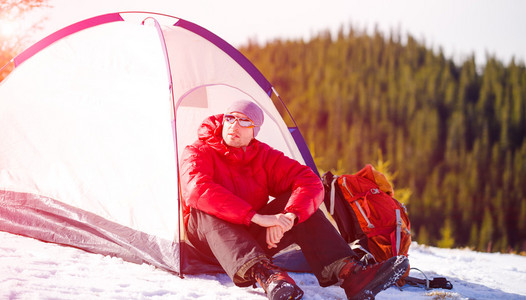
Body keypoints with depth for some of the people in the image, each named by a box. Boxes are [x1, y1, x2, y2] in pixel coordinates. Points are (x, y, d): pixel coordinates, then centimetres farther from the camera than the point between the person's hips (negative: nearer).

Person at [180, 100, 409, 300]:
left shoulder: (264, 156, 1)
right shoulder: (197, 154, -12)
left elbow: (310, 182, -12)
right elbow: (198, 190, -34)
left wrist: (288, 215, -34)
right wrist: (256, 217, -42)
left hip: (253, 237, 4)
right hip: (208, 238, -3)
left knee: (300, 203, -17)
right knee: (206, 210, -37)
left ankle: (346, 272, -34)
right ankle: (262, 273, -59)